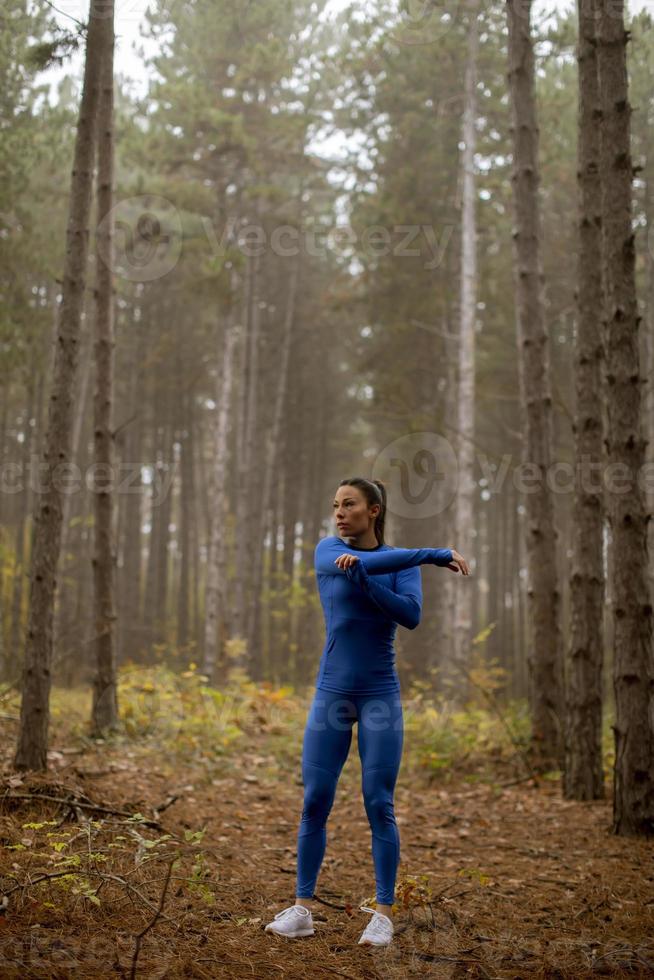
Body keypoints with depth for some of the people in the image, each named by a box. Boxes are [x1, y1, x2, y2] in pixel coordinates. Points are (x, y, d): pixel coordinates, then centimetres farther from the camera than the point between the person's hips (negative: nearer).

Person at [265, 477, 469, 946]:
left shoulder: (405, 564, 2)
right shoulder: (326, 550, 0)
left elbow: (411, 615, -17)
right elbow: (370, 563, -20)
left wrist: (360, 577, -28)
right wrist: (439, 553, -21)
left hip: (380, 695, -1)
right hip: (331, 692, 1)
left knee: (379, 806, -6)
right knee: (315, 803, -1)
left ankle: (384, 914, 3)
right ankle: (302, 909, 8)